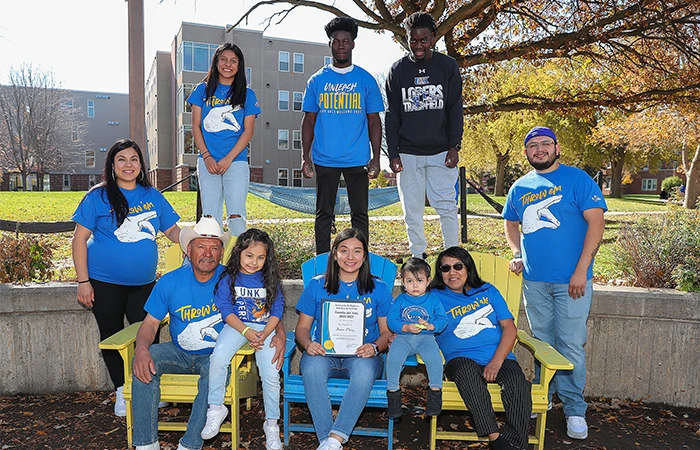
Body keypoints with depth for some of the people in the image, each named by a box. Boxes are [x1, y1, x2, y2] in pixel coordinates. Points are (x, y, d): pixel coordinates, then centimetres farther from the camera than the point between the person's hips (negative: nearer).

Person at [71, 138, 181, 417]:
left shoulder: (152, 195, 4)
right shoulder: (98, 197, -6)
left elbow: (172, 229, 9)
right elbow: (79, 239, -6)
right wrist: (83, 281, -10)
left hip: (143, 282, 3)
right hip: (105, 282, -2)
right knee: (112, 336, 11)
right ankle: (121, 391, 27)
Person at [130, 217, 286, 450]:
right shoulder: (170, 282, -3)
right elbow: (151, 323, 0)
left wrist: (279, 335, -27)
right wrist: (141, 349, -22)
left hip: (216, 354, -2)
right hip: (179, 352, 3)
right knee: (144, 362, -23)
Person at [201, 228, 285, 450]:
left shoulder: (270, 280, 4)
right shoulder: (228, 279, 0)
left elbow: (277, 310, 1)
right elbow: (226, 310, -4)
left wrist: (264, 334, -14)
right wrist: (247, 331, -17)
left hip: (265, 328, 0)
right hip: (237, 325, 0)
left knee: (271, 375, -16)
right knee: (218, 358, -28)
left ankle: (271, 424, 3)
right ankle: (216, 408, -7)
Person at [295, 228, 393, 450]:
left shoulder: (379, 289, 6)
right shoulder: (316, 286, 7)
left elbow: (387, 332, 7)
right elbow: (302, 327, 8)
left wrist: (374, 347, -16)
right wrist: (308, 344, -15)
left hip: (361, 355, 0)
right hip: (324, 352, 1)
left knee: (364, 371, -36)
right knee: (312, 368, -34)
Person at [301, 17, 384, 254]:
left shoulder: (366, 80, 4)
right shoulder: (317, 80, 6)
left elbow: (374, 121, 4)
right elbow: (309, 121, 7)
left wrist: (376, 158, -3)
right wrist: (305, 157, 0)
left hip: (358, 160, 0)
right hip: (325, 160, 1)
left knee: (359, 213, 6)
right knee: (324, 214, 7)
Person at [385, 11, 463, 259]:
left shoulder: (448, 66, 4)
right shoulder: (398, 70, 5)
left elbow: (455, 110, 3)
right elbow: (392, 116, 5)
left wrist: (454, 146, -6)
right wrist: (393, 153, -2)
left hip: (441, 152, -1)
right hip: (408, 154, 1)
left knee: (446, 206, -3)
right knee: (412, 210, 4)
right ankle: (418, 259, 14)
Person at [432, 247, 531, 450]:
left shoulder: (488, 291, 18)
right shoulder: (435, 297, 15)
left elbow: (510, 328, 9)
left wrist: (496, 361, -7)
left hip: (500, 358, 2)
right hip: (461, 359, -2)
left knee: (518, 382, -30)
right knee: (466, 369, -36)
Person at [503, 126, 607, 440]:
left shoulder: (577, 179, -5)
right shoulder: (520, 188, 9)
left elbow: (596, 221, -12)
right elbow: (511, 223, 23)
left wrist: (581, 270, -17)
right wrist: (517, 253, 6)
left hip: (571, 281, -4)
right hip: (534, 280, 4)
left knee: (571, 346, 1)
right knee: (542, 342, 15)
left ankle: (574, 409, 17)